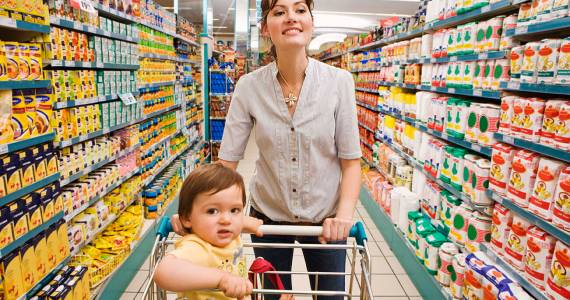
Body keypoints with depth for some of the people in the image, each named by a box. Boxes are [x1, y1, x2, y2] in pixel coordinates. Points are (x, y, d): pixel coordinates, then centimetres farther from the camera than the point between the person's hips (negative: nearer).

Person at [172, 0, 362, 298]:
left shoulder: (339, 81, -13)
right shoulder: (249, 86, -12)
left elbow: (350, 160, -10)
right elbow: (226, 161, -10)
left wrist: (344, 213, -25)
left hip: (325, 219, 0)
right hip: (267, 215, 1)